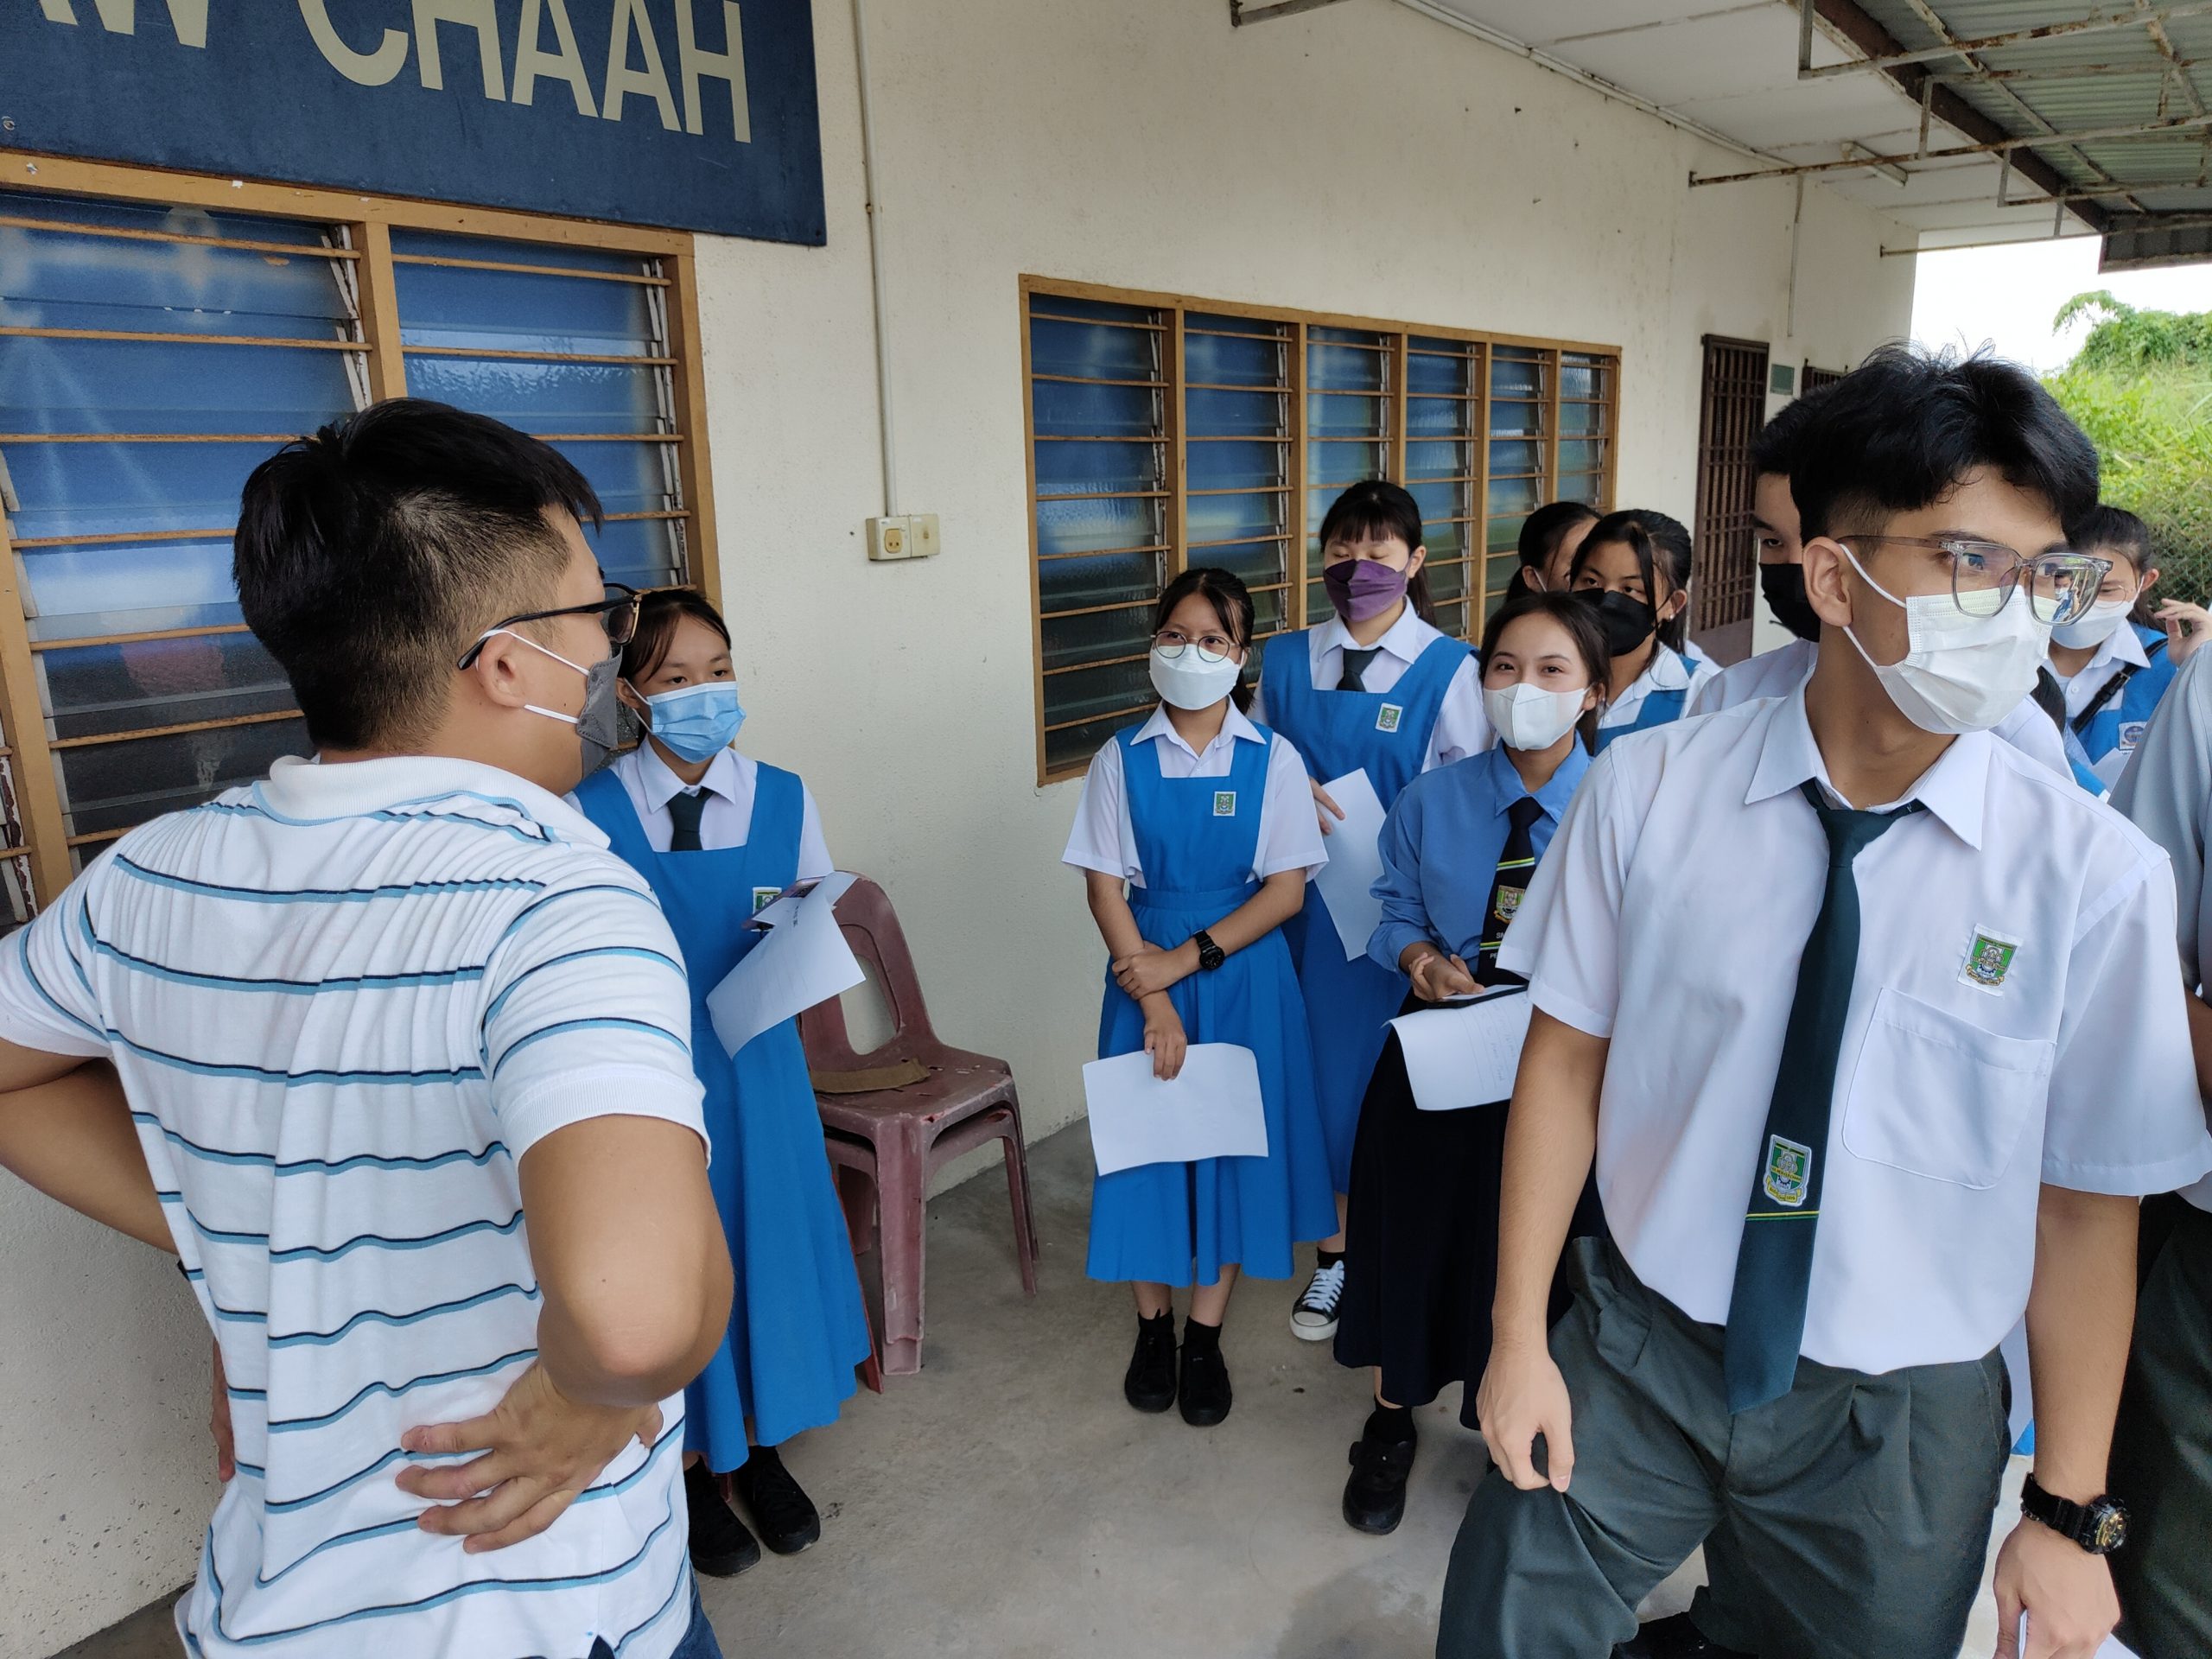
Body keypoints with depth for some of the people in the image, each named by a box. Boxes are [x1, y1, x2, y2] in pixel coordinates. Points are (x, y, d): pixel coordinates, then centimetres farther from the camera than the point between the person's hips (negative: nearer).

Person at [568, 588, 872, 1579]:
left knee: (769, 1239, 13)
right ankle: (691, 1469, 34)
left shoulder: (783, 798, -2)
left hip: (757, 1061, 3)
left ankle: (761, 1450, 37)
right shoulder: (591, 812, -10)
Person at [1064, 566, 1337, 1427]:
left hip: (1243, 971, 0)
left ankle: (1204, 1336, 24)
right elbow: (1105, 886, -4)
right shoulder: (1122, 759, -1)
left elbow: (1286, 889, -7)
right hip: (1145, 970, 1)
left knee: (1234, 1138, 6)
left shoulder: (1272, 759, -3)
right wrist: (1151, 994, -13)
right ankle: (1152, 1325, 27)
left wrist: (1185, 959, -15)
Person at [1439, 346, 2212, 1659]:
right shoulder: (1646, 791, -13)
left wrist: (2069, 1512, 0)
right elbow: (1566, 1058, -7)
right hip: (1639, 1355, 1)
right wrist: (1521, 1337, -5)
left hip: (1901, 1418, 0)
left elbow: (2089, 1208, -7)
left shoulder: (2098, 873, -14)